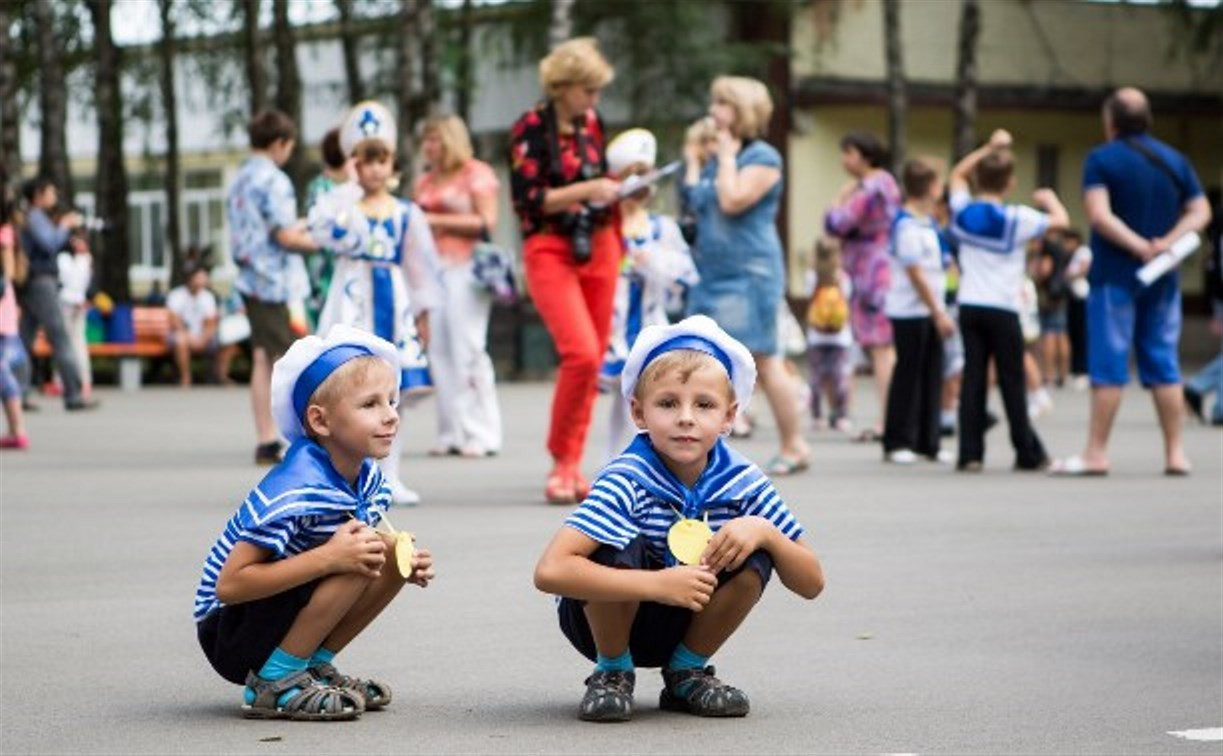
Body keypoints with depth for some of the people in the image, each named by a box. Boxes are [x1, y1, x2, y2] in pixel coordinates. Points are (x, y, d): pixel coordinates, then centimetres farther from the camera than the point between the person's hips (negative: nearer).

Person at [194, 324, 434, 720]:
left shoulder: (366, 478, -1)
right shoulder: (296, 489, -28)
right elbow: (229, 585, -31)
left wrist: (406, 563, -10)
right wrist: (329, 557, -35)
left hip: (277, 615, 8)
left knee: (394, 552, -3)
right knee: (353, 564, -25)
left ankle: (313, 666, 5)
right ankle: (273, 683, -15)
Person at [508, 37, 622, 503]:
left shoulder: (592, 123, 9)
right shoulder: (530, 128, -7)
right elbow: (527, 199, -13)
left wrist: (621, 189, 6)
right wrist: (586, 191, -19)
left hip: (599, 249, 6)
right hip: (550, 251, -6)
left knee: (594, 361, 5)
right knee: (581, 352, -20)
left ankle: (572, 465, 17)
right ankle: (562, 461, -5)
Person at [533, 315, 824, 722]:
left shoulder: (742, 482, -14)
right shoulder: (627, 482, -27)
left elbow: (812, 584, -7)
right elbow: (550, 571, -41)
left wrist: (764, 532, -28)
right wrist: (659, 584, -42)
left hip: (686, 622, 4)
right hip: (608, 615, -4)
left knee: (753, 559, -20)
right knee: (621, 547, -32)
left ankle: (687, 672, 2)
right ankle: (611, 672, -7)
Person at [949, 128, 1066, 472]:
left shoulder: (963, 211, 4)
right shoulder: (1017, 219, -8)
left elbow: (957, 174, 22)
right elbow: (1061, 221, -4)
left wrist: (989, 148, 22)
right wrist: (1049, 199, 15)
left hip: (969, 306, 4)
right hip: (1002, 309, -4)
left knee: (973, 378, 2)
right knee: (1012, 383, 2)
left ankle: (970, 453, -2)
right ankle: (1028, 453, 9)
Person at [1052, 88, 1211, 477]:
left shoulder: (1101, 159, -6)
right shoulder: (1175, 160, 9)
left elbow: (1100, 215, -18)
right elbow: (1201, 212, 5)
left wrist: (1140, 247, -16)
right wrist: (1168, 241, -8)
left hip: (1115, 274, -4)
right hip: (1163, 280, 5)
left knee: (1108, 364, -2)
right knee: (1163, 362, 9)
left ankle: (1096, 452, -1)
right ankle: (1175, 453, 8)